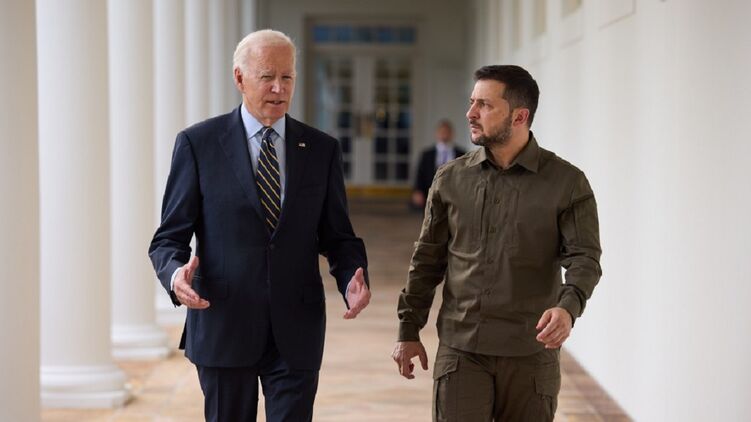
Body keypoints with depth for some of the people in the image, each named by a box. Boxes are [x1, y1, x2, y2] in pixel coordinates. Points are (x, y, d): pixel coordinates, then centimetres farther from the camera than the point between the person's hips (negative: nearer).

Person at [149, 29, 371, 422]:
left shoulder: (322, 149, 6)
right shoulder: (198, 143, -1)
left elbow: (338, 237, 9)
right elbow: (169, 237, -1)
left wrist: (352, 280, -12)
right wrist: (175, 274, -24)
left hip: (296, 330, 1)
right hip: (223, 326, -1)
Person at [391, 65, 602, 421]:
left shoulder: (567, 183, -2)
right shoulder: (450, 179, 5)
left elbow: (584, 258, -8)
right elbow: (427, 259, 11)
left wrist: (568, 306, -28)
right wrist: (408, 331, 10)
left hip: (530, 354, -1)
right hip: (460, 350, 1)